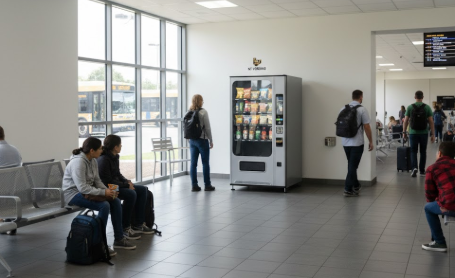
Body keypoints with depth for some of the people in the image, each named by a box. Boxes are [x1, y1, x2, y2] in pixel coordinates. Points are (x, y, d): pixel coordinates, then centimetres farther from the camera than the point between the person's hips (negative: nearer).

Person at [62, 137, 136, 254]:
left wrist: (108, 191, -9)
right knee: (104, 205, -28)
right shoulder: (78, 162, -25)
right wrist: (103, 192, -25)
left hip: (88, 191, 9)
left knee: (115, 201, -4)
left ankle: (119, 239, 5)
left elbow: (97, 181, 9)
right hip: (74, 193, -9)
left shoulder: (93, 161, 3)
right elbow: (82, 188, -29)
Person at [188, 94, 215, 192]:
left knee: (193, 163, 6)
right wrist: (211, 141, -2)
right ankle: (207, 185, 9)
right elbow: (207, 128, -10)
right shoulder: (203, 112, -10)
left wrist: (190, 138, 16)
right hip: (202, 140, -5)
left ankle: (194, 185, 8)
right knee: (205, 163, 4)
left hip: (192, 140, 5)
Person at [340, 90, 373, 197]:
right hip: (357, 143, -6)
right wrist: (371, 141, -2)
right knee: (353, 166, -1)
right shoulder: (362, 109, -10)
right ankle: (348, 189, 0)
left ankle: (355, 186, 29)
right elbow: (367, 127, -11)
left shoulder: (343, 109, 6)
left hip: (345, 142, 6)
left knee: (352, 165, 18)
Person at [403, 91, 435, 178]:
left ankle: (414, 167, -15)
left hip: (413, 133, 0)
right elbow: (431, 122, -5)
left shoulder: (410, 107, -2)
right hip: (424, 133, 0)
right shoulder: (427, 107, -3)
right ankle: (422, 171, 16)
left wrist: (404, 132, 8)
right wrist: (433, 134, 0)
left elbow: (406, 121, -1)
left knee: (413, 151, 7)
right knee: (423, 152, 12)